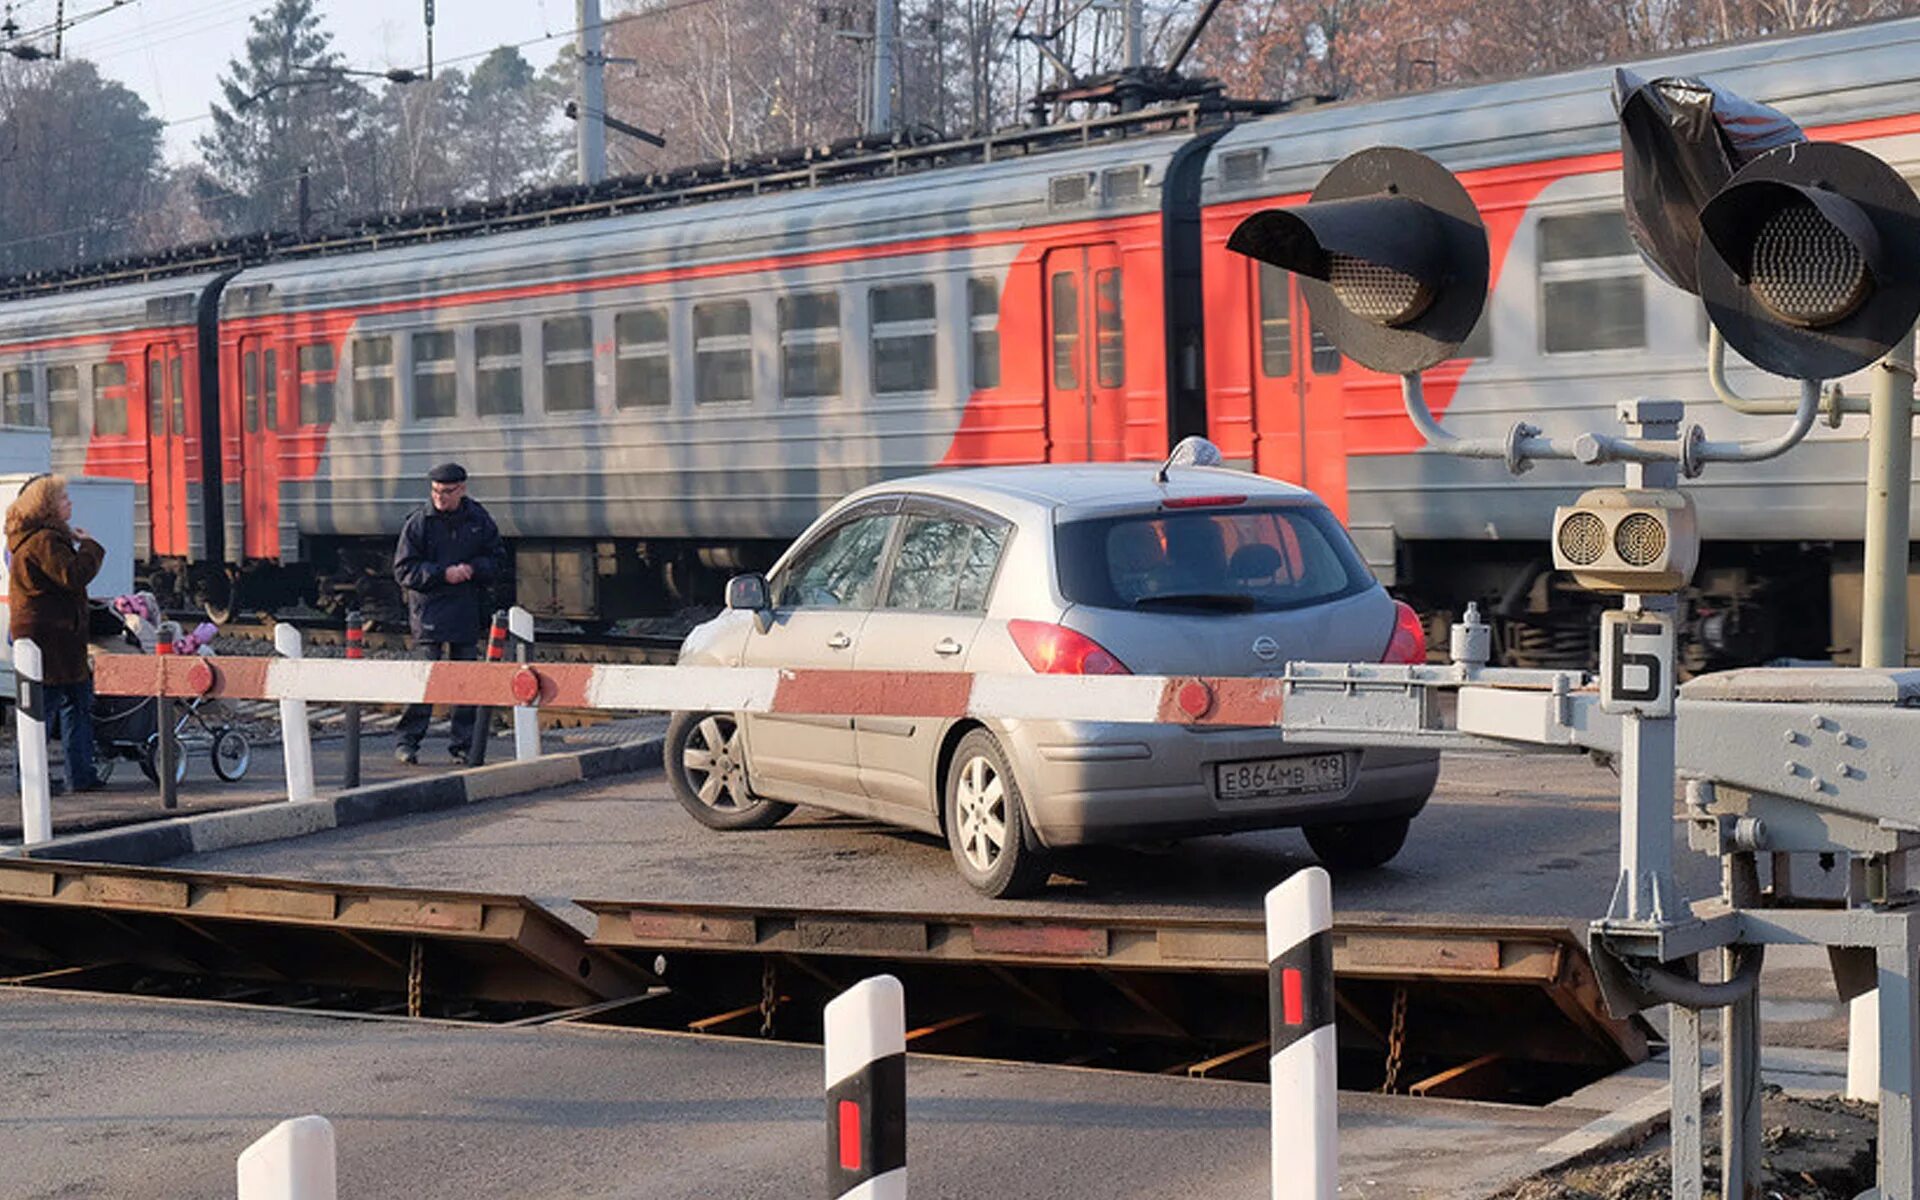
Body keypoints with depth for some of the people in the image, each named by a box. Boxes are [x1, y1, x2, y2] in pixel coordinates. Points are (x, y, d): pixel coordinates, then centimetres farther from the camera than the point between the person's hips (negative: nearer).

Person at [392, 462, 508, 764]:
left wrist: (472, 568, -8)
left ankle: (464, 745, 12)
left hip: (468, 612, 3)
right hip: (429, 611, -3)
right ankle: (408, 742, -3)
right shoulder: (418, 522, -3)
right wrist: (443, 574, -16)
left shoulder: (479, 520, 6)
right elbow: (403, 570, -5)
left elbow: (499, 560, 12)